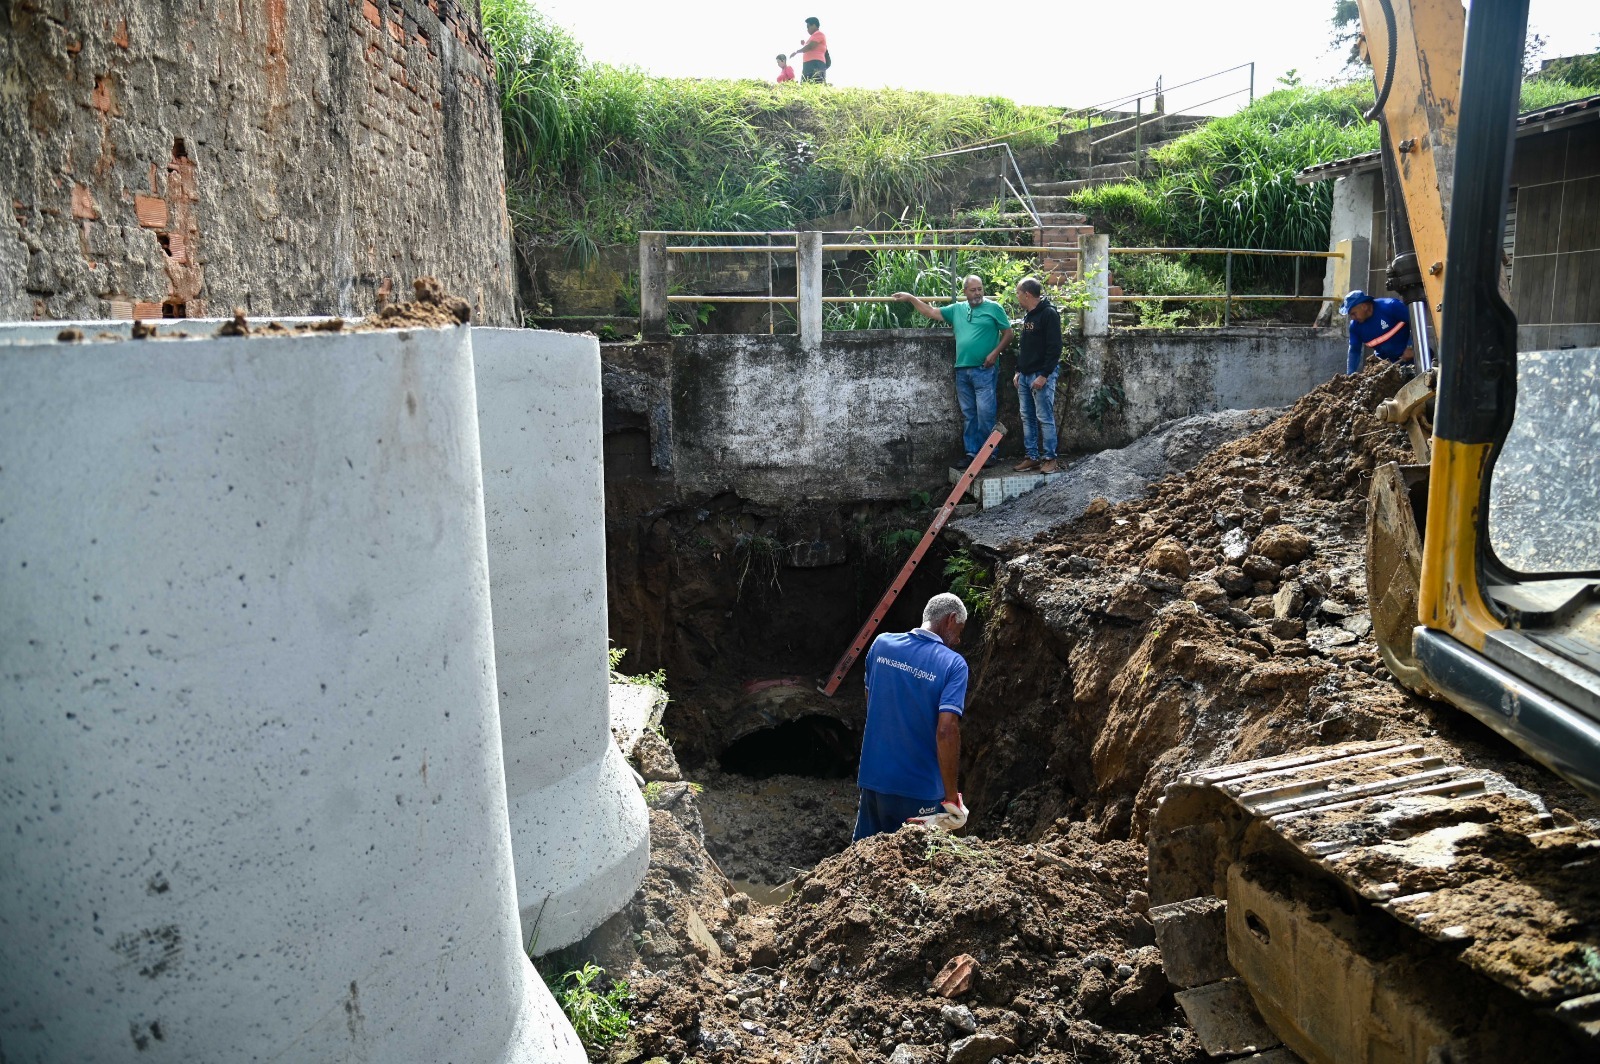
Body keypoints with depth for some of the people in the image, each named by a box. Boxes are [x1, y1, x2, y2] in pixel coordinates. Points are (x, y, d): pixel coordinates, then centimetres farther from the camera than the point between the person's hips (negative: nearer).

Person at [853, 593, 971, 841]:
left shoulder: (881, 644, 0)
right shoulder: (953, 664, -14)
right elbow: (947, 731, -22)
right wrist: (951, 797, -15)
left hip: (872, 780, 4)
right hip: (919, 792, -4)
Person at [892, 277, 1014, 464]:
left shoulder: (994, 308, 0)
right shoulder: (957, 309, 14)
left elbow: (1008, 333, 1)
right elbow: (931, 313, 17)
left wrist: (995, 353, -11)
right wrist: (911, 298, 11)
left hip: (984, 370, -5)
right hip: (962, 371, 5)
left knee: (985, 413, -8)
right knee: (968, 415, 9)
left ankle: (988, 453, 0)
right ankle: (971, 453, 15)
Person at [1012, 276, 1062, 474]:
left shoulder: (1049, 314, -12)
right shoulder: (1028, 315, 16)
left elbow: (1054, 348, -17)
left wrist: (1044, 375, -21)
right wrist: (1018, 371, 17)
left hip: (1041, 376, -9)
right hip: (1024, 376, 9)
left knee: (1045, 418, -5)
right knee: (1027, 418, 10)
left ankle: (1050, 458, 2)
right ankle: (1032, 457, 16)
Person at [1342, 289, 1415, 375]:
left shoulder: (1390, 306, -23)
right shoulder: (1355, 325, -7)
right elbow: (1354, 351, -1)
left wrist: (1410, 347, -26)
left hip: (1408, 355, -5)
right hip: (1385, 360, 5)